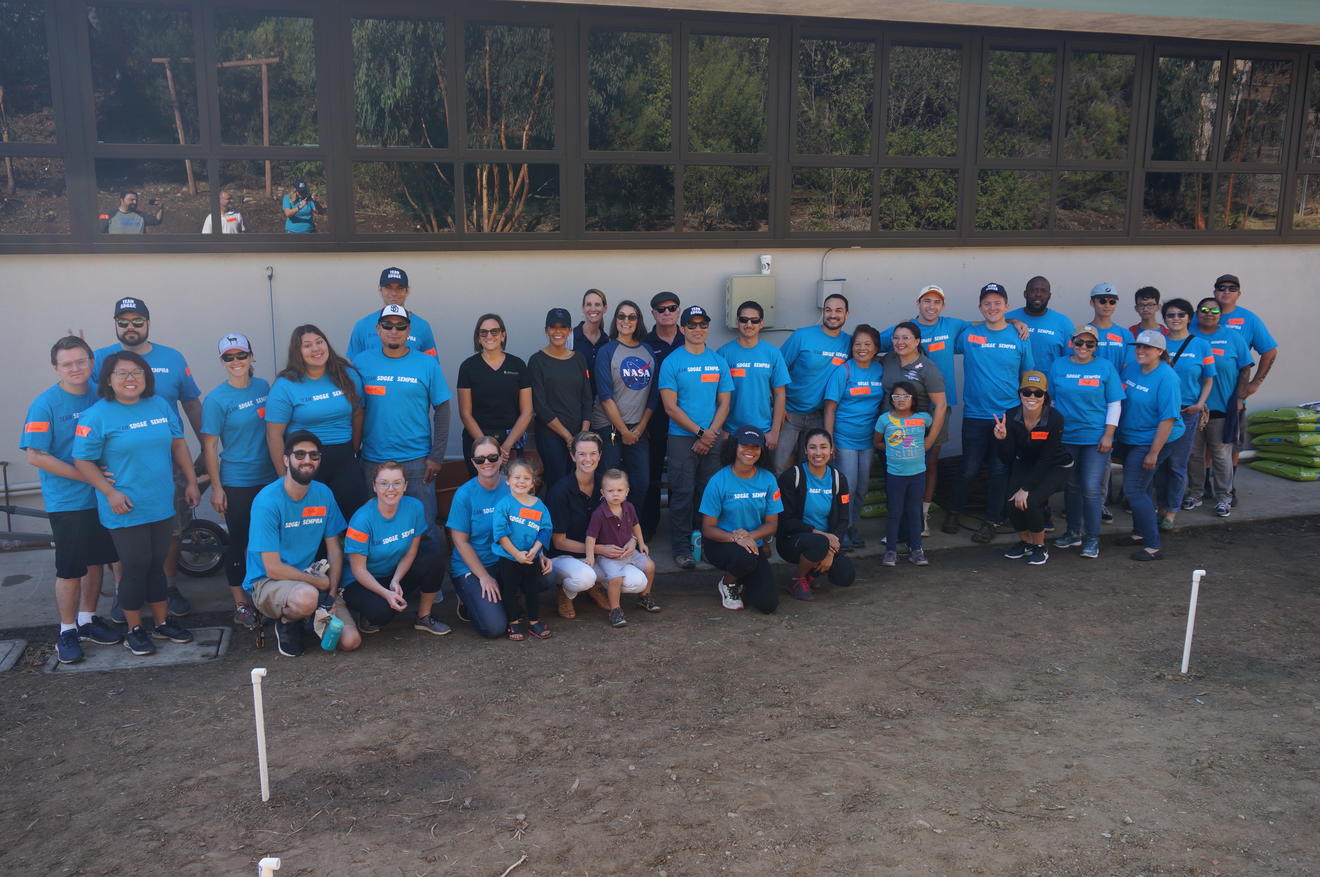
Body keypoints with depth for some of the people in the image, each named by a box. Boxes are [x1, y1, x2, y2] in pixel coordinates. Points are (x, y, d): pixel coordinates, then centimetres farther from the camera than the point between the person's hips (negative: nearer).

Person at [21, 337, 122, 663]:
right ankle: (67, 632, 15)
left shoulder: (100, 397, 2)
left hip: (101, 498, 5)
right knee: (70, 570, 0)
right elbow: (35, 455, -15)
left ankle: (87, 621, 30)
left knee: (95, 561, 14)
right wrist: (87, 476, -19)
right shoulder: (45, 404, -12)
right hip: (67, 502, -5)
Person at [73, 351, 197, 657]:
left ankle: (162, 622, 27)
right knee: (136, 567, 1)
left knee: (157, 564, 14)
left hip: (162, 505, 5)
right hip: (125, 509, -5)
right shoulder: (97, 415, -9)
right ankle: (134, 630, 17)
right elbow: (83, 461, -10)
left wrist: (191, 482, 11)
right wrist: (110, 492, -18)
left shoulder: (161, 406, 6)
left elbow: (178, 444, 13)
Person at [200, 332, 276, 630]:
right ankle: (241, 604, 16)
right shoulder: (216, 399, -9)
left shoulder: (264, 387, 4)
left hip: (269, 479, 4)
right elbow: (209, 446, -8)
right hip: (237, 482, -4)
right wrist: (216, 487, -10)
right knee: (239, 542, 5)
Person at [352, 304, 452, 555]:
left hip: (417, 461, -1)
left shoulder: (427, 364, 0)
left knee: (424, 528, 1)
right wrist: (353, 453, 3)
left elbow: (442, 410, 2)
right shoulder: (362, 363, 2)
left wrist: (436, 457, -3)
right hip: (373, 460, 1)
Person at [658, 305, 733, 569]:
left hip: (712, 438, 3)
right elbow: (670, 407, -7)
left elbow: (724, 404, 8)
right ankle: (682, 547, 5)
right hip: (682, 438, -3)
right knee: (683, 493, -3)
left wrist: (711, 433, -7)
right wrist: (700, 433, -11)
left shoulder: (718, 361, 9)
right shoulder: (672, 362, -2)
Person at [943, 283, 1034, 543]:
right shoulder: (968, 335, 0)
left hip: (1009, 415, 1)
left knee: (1000, 471, 4)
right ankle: (954, 512, 25)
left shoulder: (1019, 338, 2)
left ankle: (991, 521, 17)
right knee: (969, 470, 3)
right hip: (975, 415, 0)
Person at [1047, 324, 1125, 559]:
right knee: (1071, 487, 12)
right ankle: (1073, 533, 26)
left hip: (1095, 438, -2)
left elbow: (1114, 404, 1)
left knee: (1091, 489, -6)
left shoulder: (1105, 367, 1)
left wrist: (1108, 435, -6)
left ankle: (1092, 539, 5)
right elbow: (1050, 400, 10)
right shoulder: (1058, 365, 5)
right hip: (1065, 437, 2)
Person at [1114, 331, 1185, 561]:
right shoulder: (1130, 368, 3)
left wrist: (1153, 453, -22)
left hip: (1151, 441, -8)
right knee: (1138, 487, 18)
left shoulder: (1166, 378, -19)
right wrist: (1114, 436, 10)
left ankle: (1153, 546, -6)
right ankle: (1139, 534, 35)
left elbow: (1168, 419, -21)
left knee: (1134, 490, -11)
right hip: (1128, 439, 8)